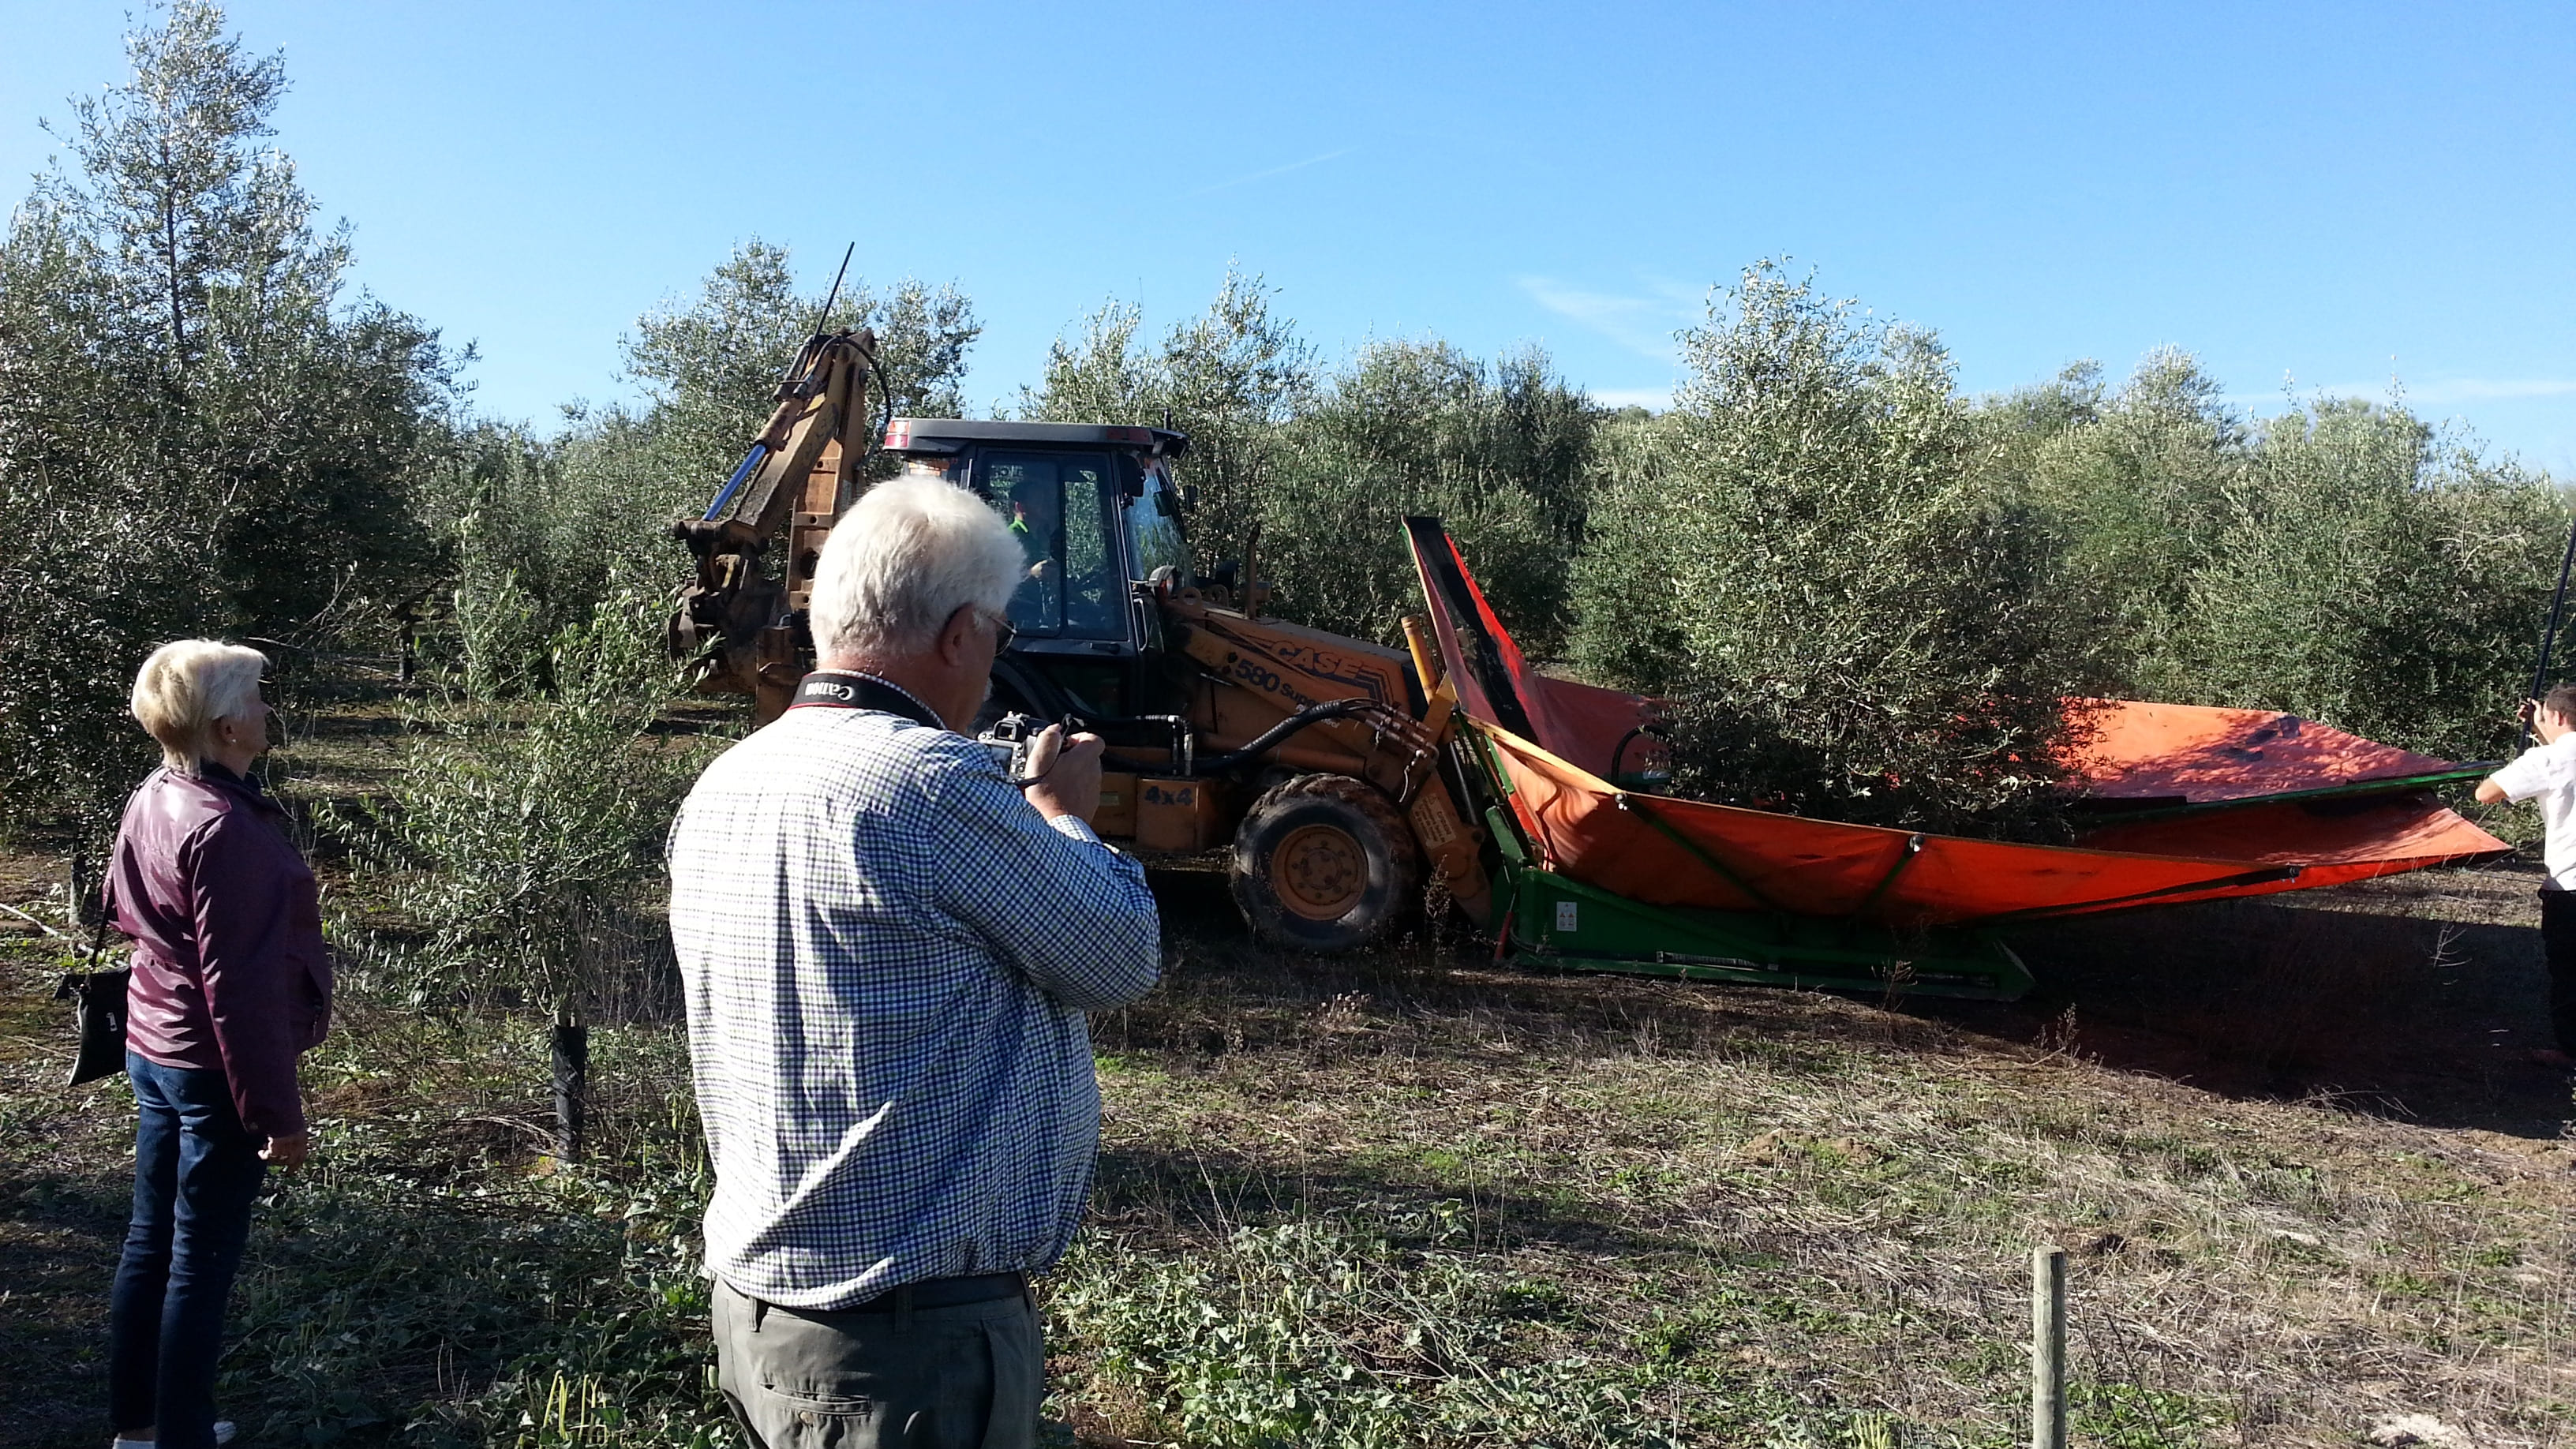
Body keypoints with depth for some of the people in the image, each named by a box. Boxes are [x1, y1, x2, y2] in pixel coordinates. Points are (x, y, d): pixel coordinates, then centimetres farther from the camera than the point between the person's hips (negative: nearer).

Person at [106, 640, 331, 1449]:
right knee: (201, 1266, 3)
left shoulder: (151, 802, 4)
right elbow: (241, 987, -24)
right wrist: (278, 1113, -19)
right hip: (214, 1070, -9)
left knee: (151, 1243, 19)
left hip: (151, 1051, 9)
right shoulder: (228, 829, -24)